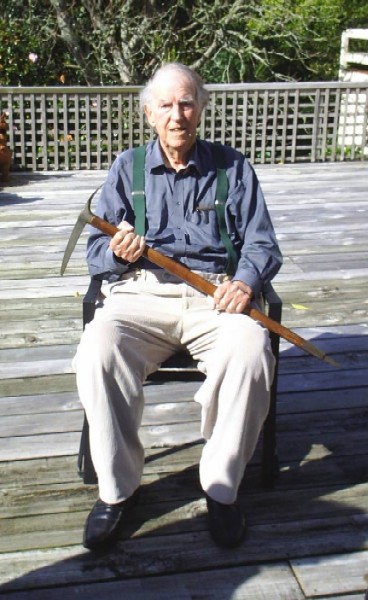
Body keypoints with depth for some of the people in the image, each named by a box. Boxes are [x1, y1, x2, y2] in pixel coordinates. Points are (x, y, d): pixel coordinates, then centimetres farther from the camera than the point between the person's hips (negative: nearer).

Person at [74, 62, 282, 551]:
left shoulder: (232, 166, 16)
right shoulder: (127, 168, 17)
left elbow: (262, 243, 10)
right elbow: (96, 252, 11)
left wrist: (246, 281, -13)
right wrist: (118, 251, -14)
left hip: (215, 294, 0)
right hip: (140, 292, 1)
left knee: (250, 354, -33)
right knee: (97, 352, -32)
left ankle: (222, 488, -13)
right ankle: (118, 488, -13)